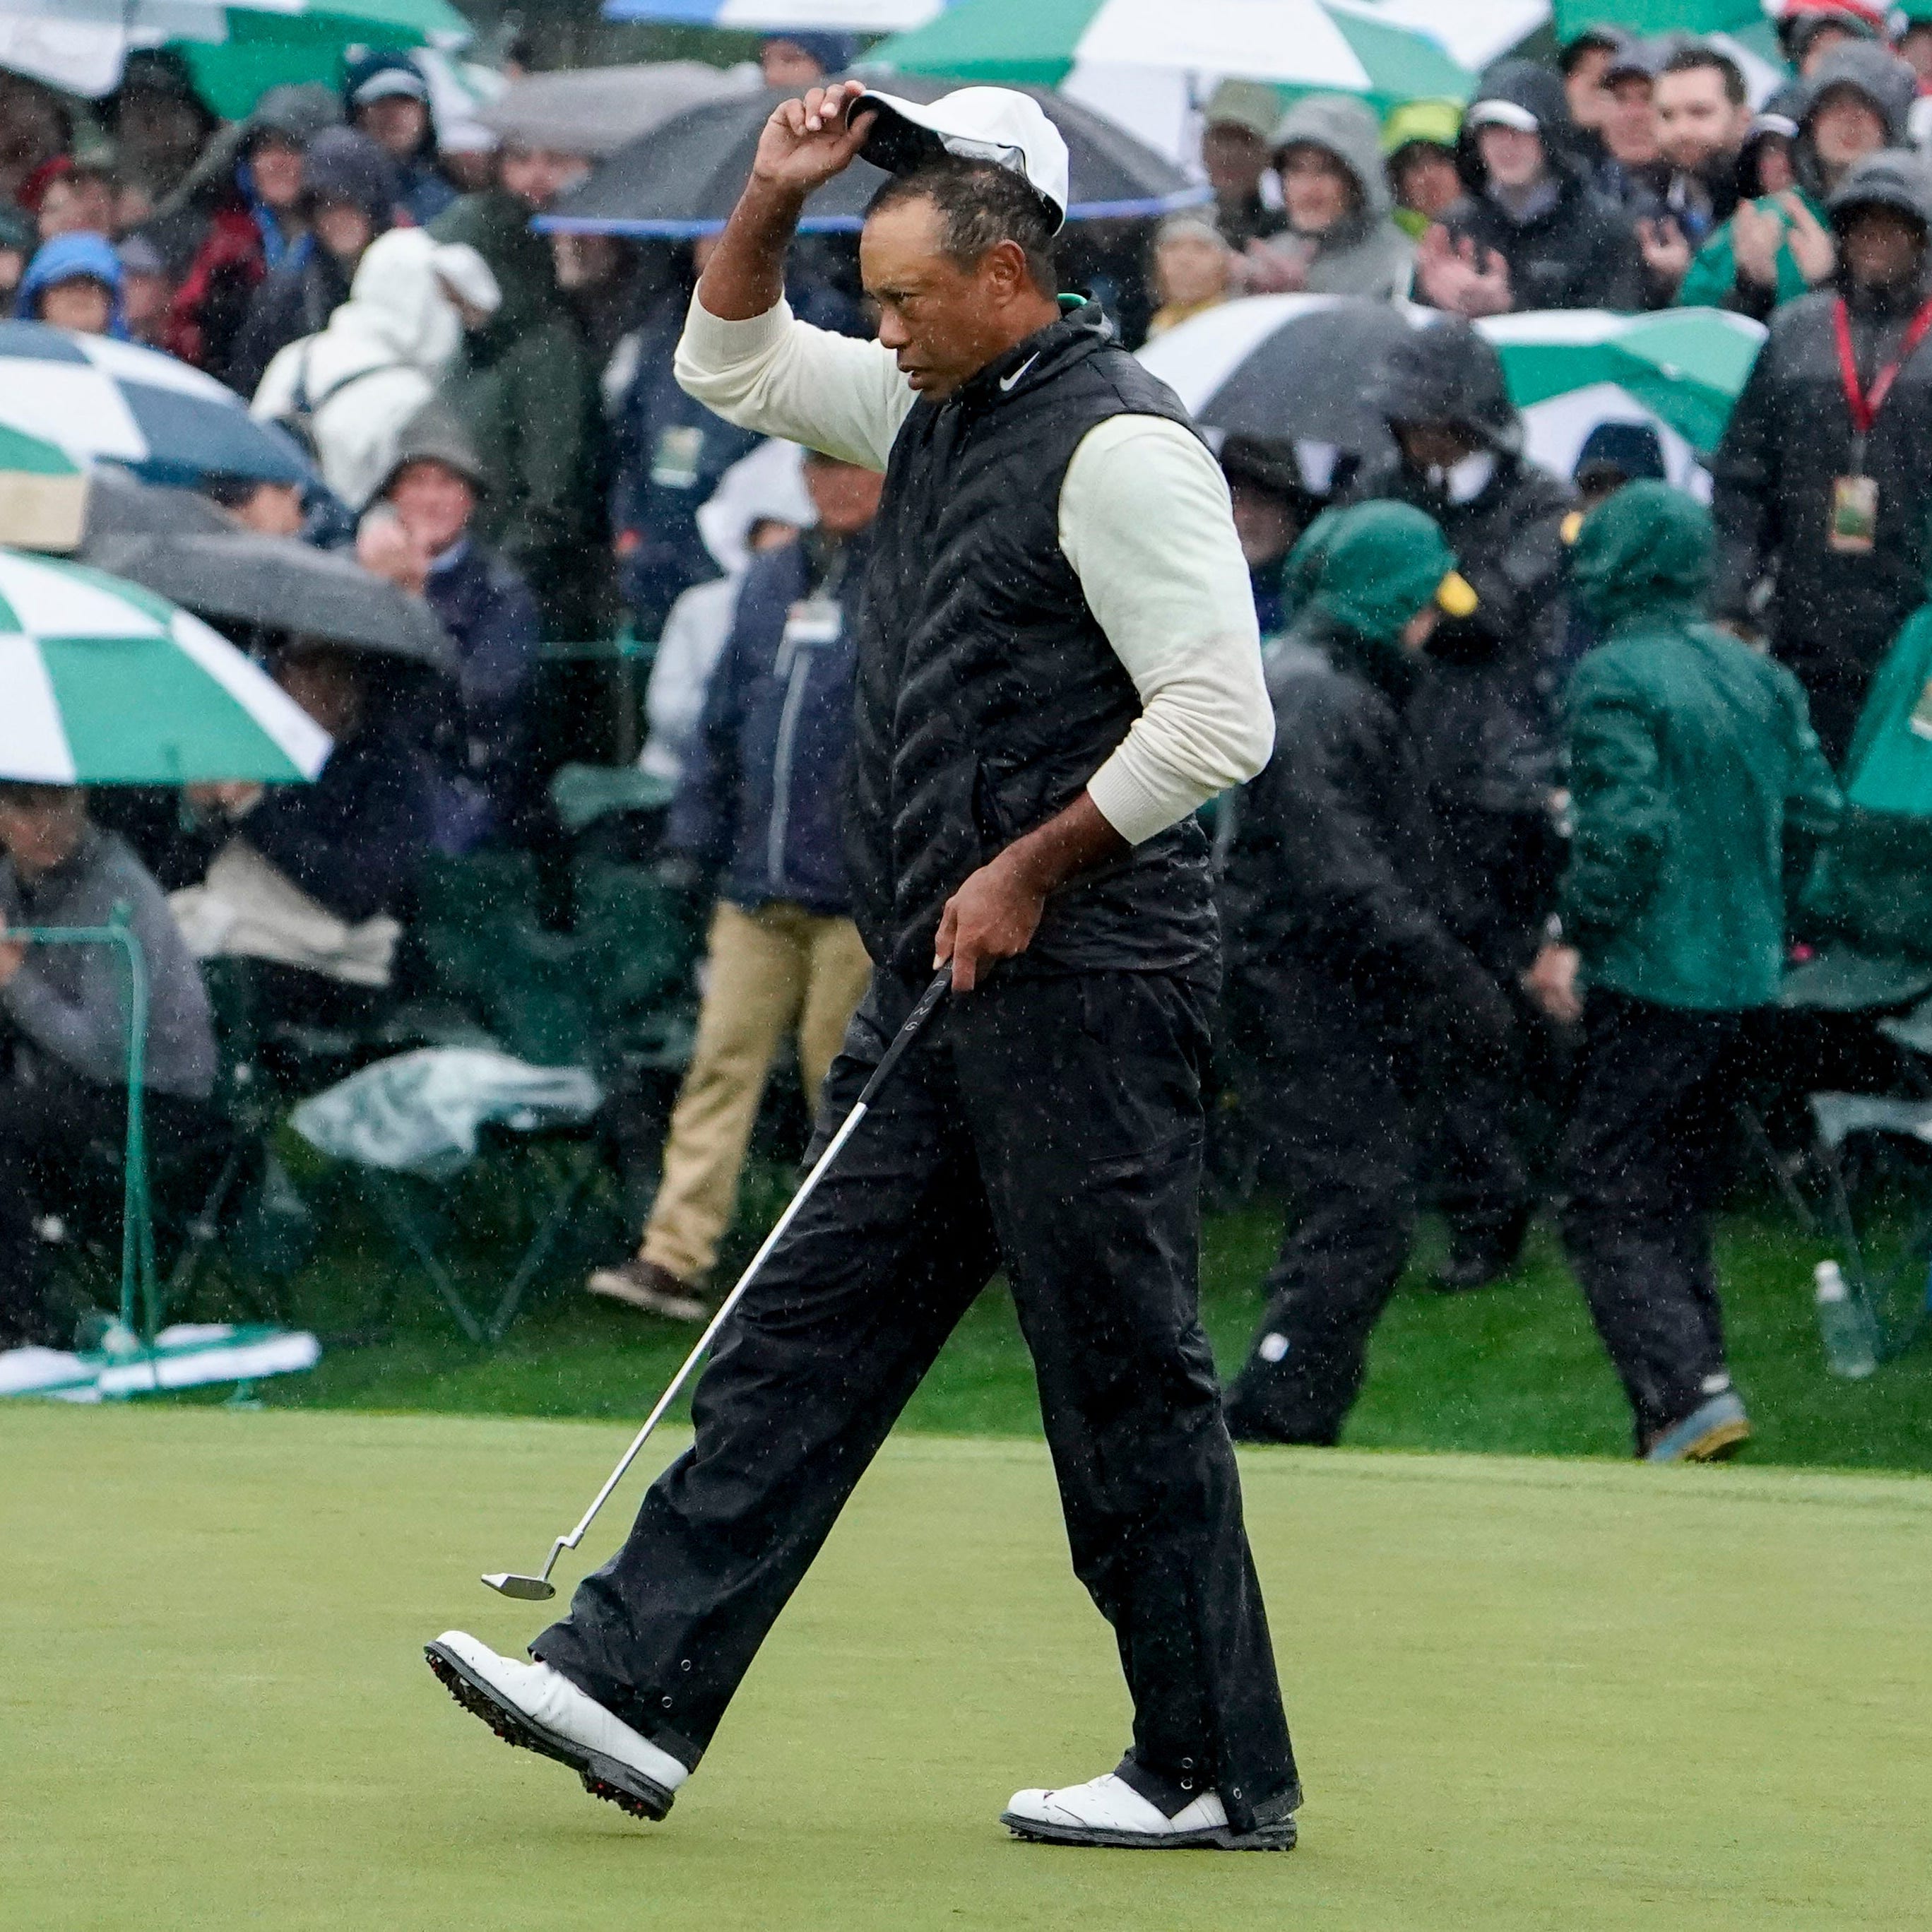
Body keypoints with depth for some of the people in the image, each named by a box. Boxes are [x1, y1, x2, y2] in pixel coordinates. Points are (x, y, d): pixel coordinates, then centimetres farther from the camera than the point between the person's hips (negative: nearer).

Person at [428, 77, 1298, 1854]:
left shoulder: (1118, 445, -14)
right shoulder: (935, 413, 14)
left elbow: (1219, 719, -19)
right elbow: (734, 361, 27)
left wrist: (1030, 869, -14)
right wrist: (774, 193, 10)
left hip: (1079, 981, -9)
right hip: (942, 986, 9)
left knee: (1124, 1377, -5)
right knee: (809, 1334, 5)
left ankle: (1218, 1774, 2)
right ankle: (638, 1688, 4)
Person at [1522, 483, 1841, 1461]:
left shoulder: (1614, 678, -13)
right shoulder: (1758, 675, 10)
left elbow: (1623, 828, -22)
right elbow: (1813, 809, 10)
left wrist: (1576, 938, -12)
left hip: (1650, 978, -8)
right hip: (1747, 974, 8)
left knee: (1608, 1201, -6)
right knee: (1679, 1203, 15)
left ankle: (1688, 1389, -21)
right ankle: (1675, 1425, 15)